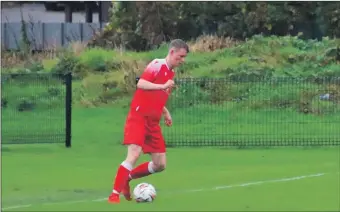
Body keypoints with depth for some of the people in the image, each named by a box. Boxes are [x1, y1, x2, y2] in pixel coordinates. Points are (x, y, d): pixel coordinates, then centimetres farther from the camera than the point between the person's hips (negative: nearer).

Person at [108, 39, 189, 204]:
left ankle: (127, 178, 21)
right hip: (138, 118, -8)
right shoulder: (158, 65, -11)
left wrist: (165, 113, 14)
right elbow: (140, 84, -26)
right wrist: (163, 86, -36)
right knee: (134, 154, -23)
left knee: (160, 164, 4)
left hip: (153, 122, 8)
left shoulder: (171, 73, 15)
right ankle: (115, 194, -17)